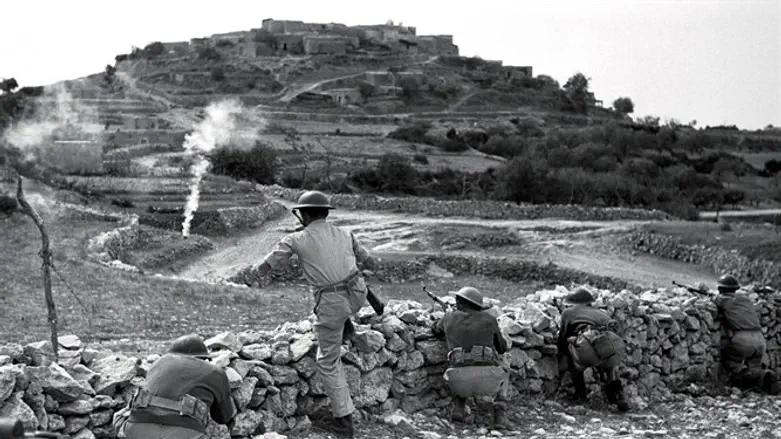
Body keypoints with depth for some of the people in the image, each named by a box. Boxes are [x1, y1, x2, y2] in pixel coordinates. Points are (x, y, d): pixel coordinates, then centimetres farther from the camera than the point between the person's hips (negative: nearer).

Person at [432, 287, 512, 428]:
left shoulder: (450, 317, 19)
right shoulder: (489, 319, 17)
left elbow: (436, 329, 43)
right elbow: (502, 347, 31)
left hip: (460, 381, 1)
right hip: (486, 379, -1)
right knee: (503, 377, 36)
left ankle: (459, 408, 18)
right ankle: (500, 415, 14)